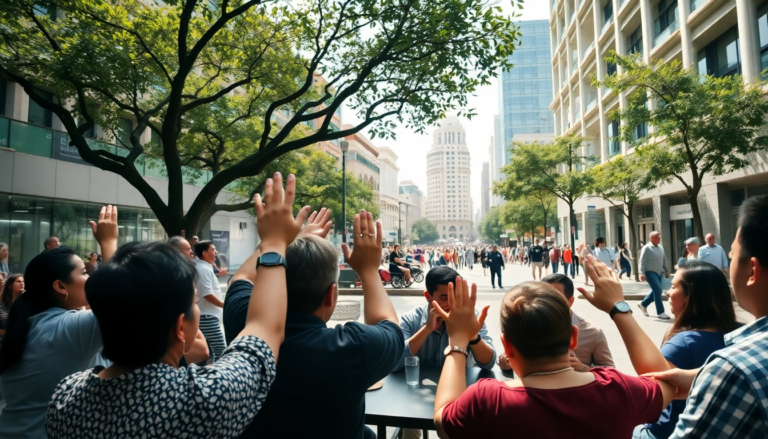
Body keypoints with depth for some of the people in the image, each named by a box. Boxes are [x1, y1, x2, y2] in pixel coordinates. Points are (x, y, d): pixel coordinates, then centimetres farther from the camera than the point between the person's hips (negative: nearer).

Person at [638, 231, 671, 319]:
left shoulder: (661, 248, 12)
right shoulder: (647, 248, -10)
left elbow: (664, 260, 20)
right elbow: (642, 261, -14)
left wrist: (666, 270, 20)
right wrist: (642, 273, -20)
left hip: (659, 273, 8)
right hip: (650, 272, -8)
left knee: (656, 291, 10)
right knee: (658, 290, -12)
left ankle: (643, 304, 28)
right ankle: (660, 312, -5)